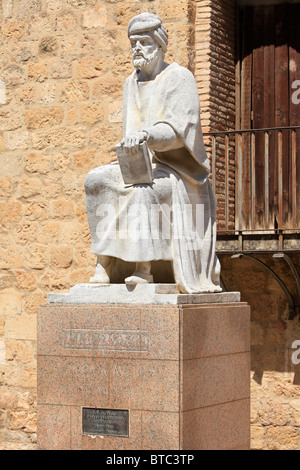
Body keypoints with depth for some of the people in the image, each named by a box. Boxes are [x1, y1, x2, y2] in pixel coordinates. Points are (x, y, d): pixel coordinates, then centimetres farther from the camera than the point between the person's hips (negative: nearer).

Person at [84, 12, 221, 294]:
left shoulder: (179, 78, -6)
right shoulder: (131, 83, 15)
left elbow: (180, 128, -20)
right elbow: (129, 131, 14)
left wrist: (146, 135, -38)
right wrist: (130, 149, -10)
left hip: (177, 171, -6)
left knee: (144, 191, -37)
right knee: (96, 180, -19)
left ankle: (144, 268, -35)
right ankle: (104, 263, -25)